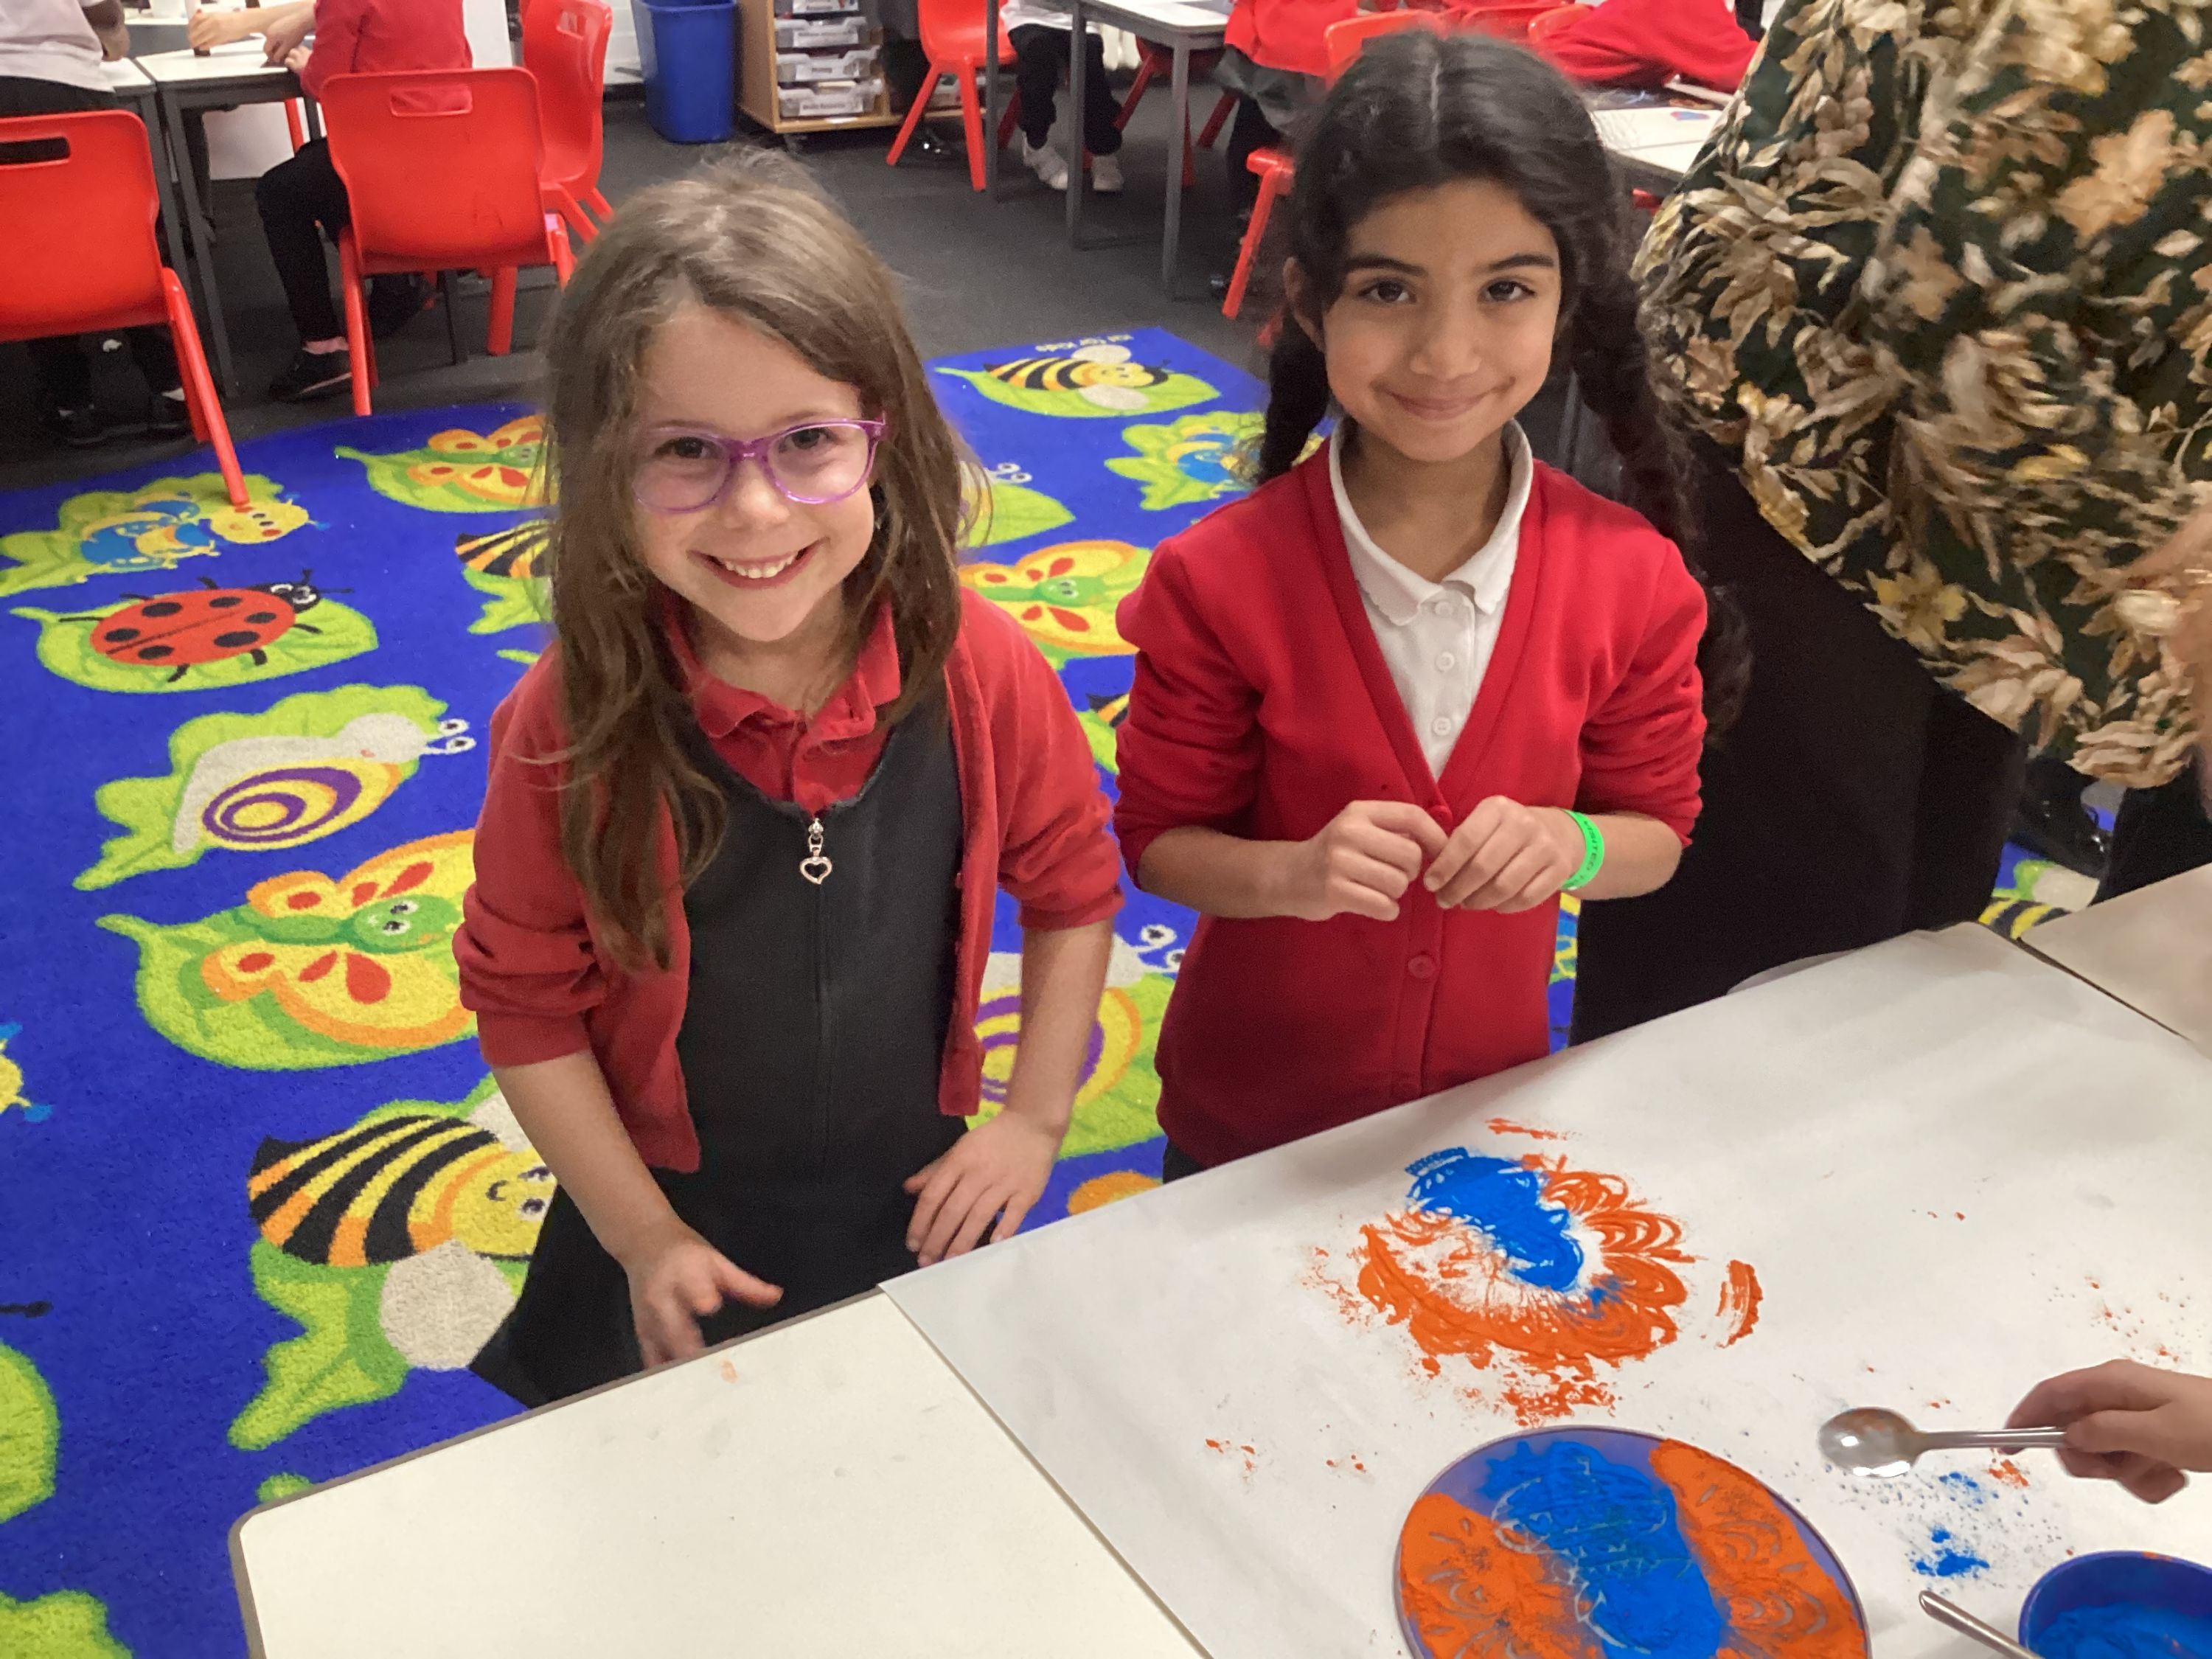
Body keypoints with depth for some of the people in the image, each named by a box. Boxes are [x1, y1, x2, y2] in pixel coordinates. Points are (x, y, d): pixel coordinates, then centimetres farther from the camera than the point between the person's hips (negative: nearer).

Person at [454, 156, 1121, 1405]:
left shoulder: (981, 672, -21)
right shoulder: (576, 721, -24)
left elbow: (1074, 891, -5)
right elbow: (525, 998, -13)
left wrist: (1037, 1119, -8)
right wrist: (641, 1237, -13)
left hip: (919, 1203, 1)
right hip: (680, 1231, -1)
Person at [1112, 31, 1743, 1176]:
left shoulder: (1631, 580, -16)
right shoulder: (1220, 583, -22)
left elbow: (1658, 832, -4)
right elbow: (1161, 841, -13)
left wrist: (1570, 844, -26)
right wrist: (1294, 873, -33)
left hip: (1487, 1106, 2)